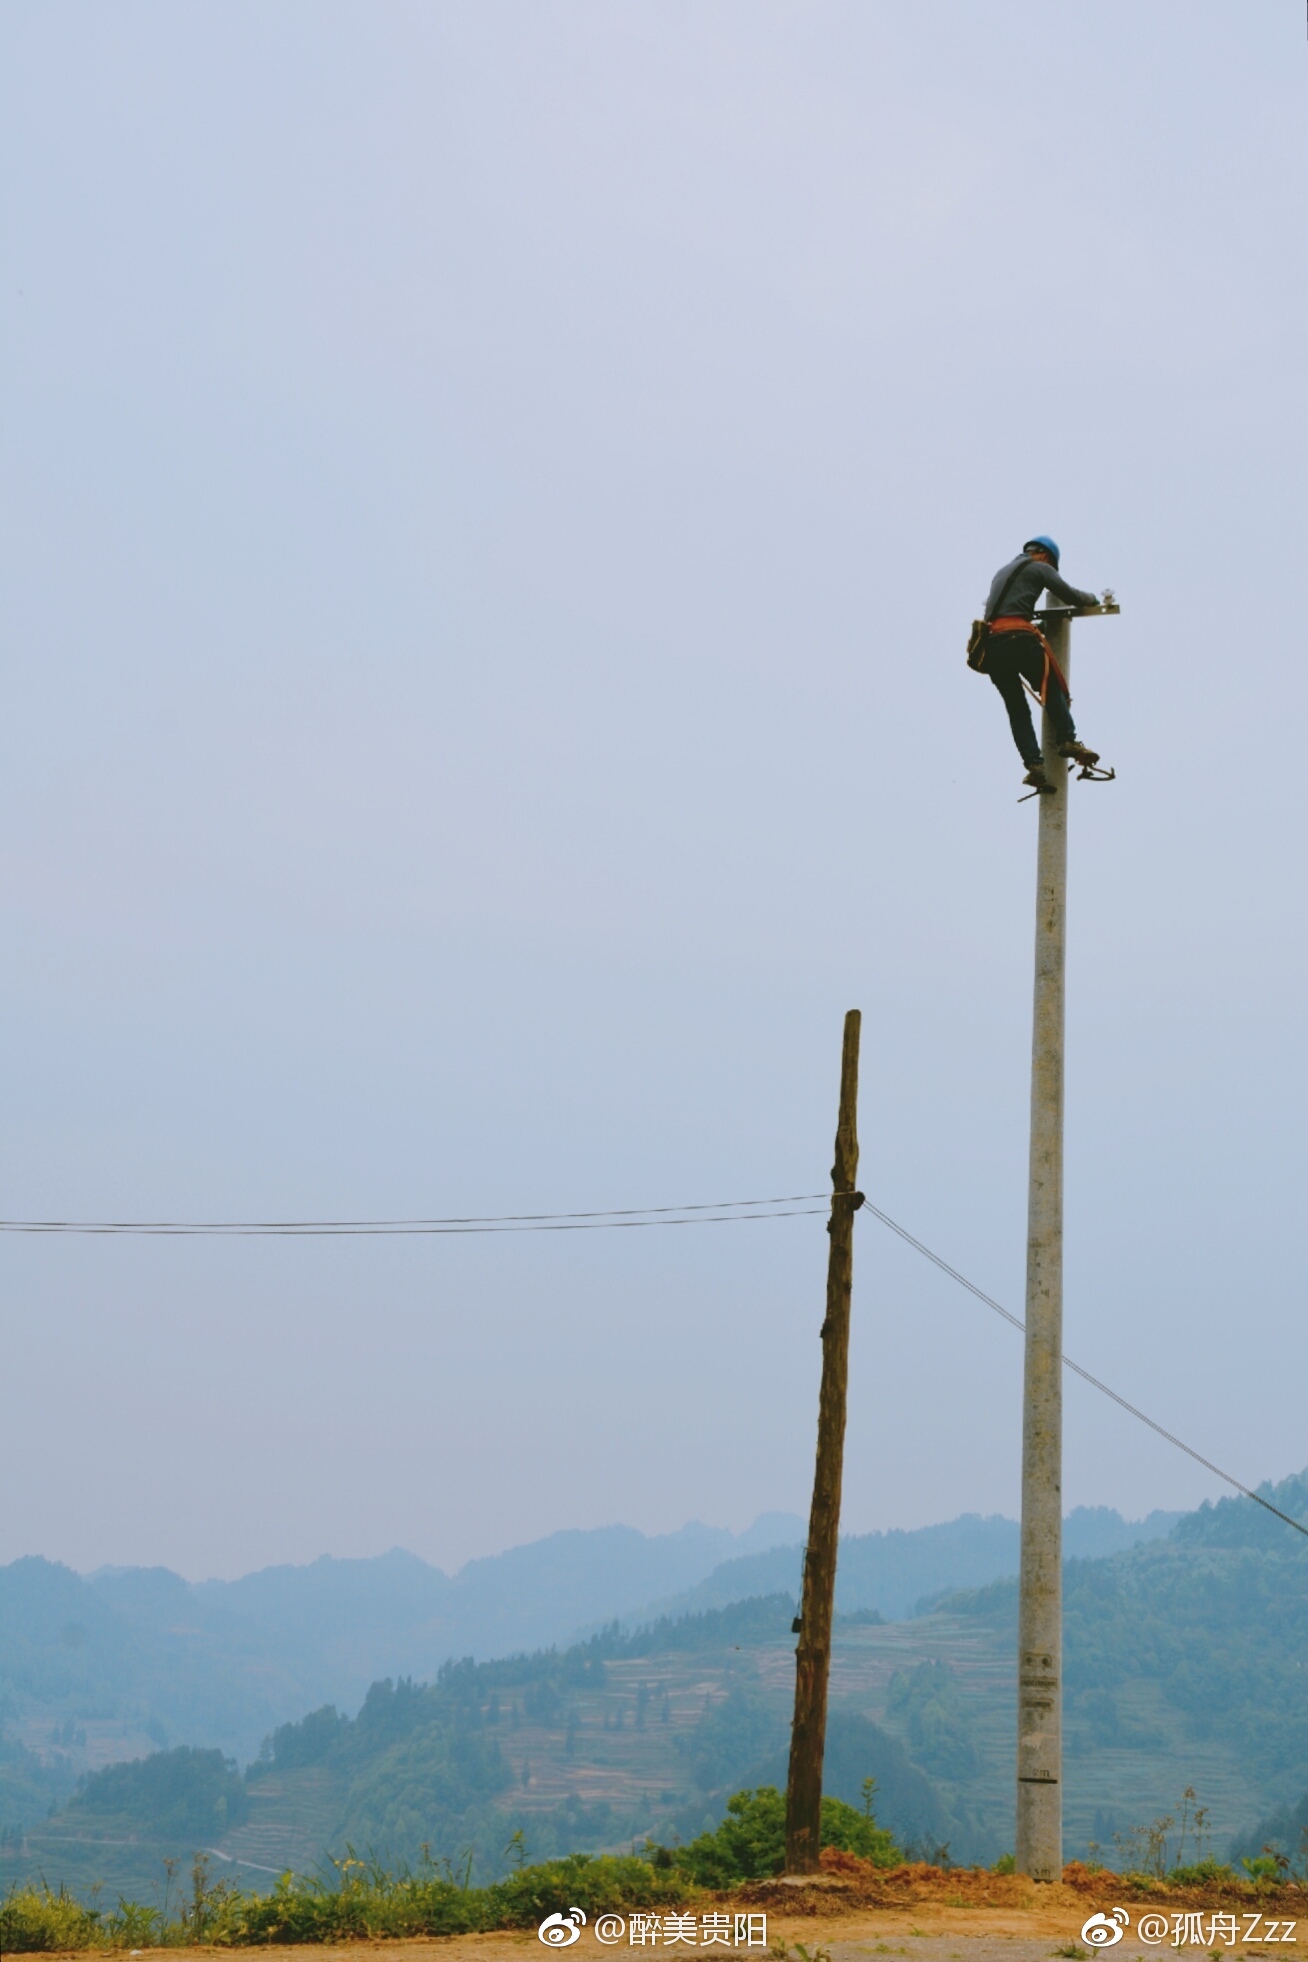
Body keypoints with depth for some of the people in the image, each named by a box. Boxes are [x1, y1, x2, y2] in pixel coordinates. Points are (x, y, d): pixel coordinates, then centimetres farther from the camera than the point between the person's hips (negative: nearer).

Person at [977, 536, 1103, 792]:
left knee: (1016, 707, 6)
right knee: (1053, 688, 5)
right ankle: (1068, 740, -13)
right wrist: (1092, 598, 26)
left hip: (991, 643, 6)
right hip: (1018, 639, -6)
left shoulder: (1002, 572, 32)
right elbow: (1071, 596, 7)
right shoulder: (1039, 568, 10)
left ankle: (1034, 764, -6)